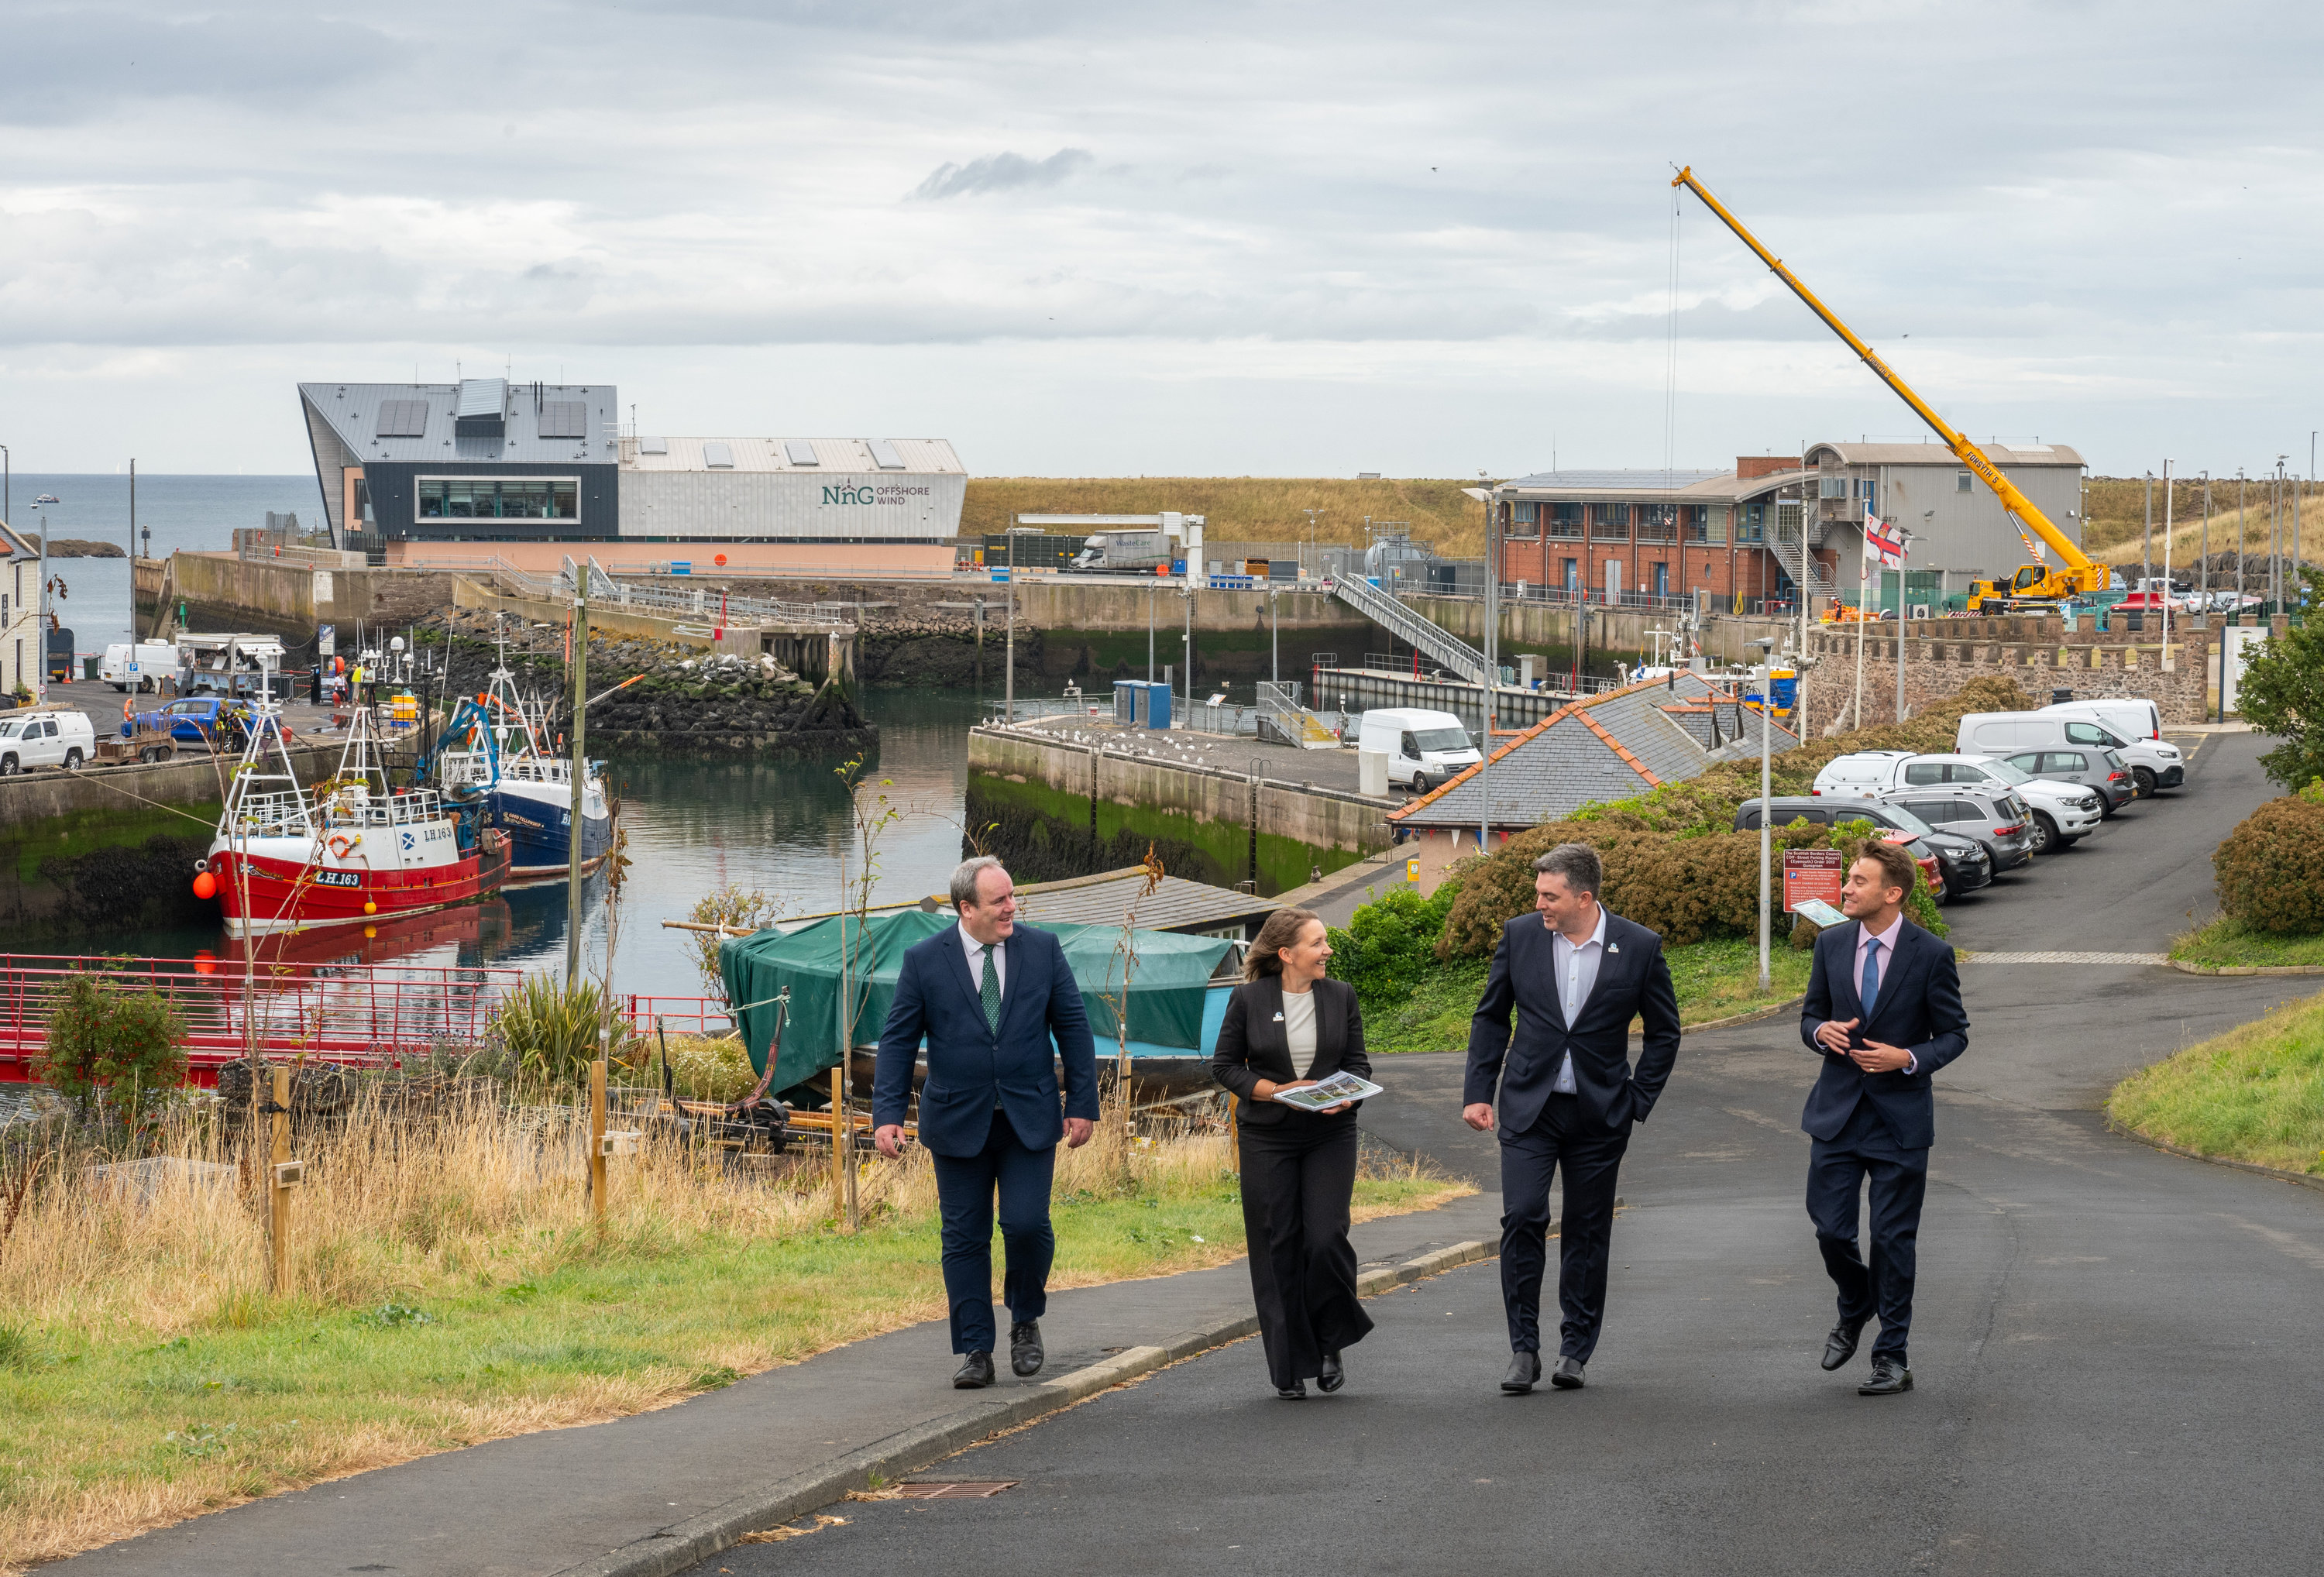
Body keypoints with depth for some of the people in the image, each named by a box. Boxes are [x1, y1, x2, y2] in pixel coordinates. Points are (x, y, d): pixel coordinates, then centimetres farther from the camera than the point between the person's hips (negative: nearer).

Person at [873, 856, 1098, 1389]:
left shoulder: (1042, 950, 2)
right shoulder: (924, 961, -3)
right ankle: (976, 1353, 10)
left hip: (1029, 1120, 0)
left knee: (1027, 1224, -11)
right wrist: (887, 1114, -10)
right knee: (965, 1238, 2)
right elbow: (898, 1041, -1)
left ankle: (1026, 1320, 15)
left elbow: (1073, 1028, 5)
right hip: (958, 1122, 0)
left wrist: (1083, 1104, 0)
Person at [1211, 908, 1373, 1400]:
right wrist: (1275, 1090, -12)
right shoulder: (1249, 999, -1)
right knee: (1277, 1249, 0)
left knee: (1326, 1239, -11)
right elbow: (1224, 1065, 2)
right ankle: (1290, 1367, 9)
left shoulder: (1340, 996, 6)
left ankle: (1330, 1344, 12)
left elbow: (1358, 1063, 9)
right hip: (1267, 1137, -1)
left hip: (1330, 1135, 1)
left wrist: (1347, 1097, -12)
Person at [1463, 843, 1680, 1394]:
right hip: (1529, 1107, 0)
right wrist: (1478, 1093, 4)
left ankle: (1576, 1350, 17)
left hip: (1599, 1115, 0)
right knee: (1522, 1218, -12)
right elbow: (1491, 1018, 9)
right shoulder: (1519, 936, -2)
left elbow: (1664, 1033, 5)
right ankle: (1523, 1348, -4)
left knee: (1587, 1232, 5)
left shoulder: (1640, 948, -6)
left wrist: (1636, 1104, 0)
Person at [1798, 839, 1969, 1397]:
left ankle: (1892, 1356, 11)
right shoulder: (1831, 944, 4)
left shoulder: (1931, 955, -8)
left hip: (1900, 1117, -3)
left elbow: (1954, 1034, -1)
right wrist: (1821, 1030, -9)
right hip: (1838, 1112, 3)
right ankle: (1855, 1310, 32)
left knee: (1893, 1240, 1)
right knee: (1830, 1229, 1)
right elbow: (1810, 1015, 15)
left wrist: (1908, 1058, -18)